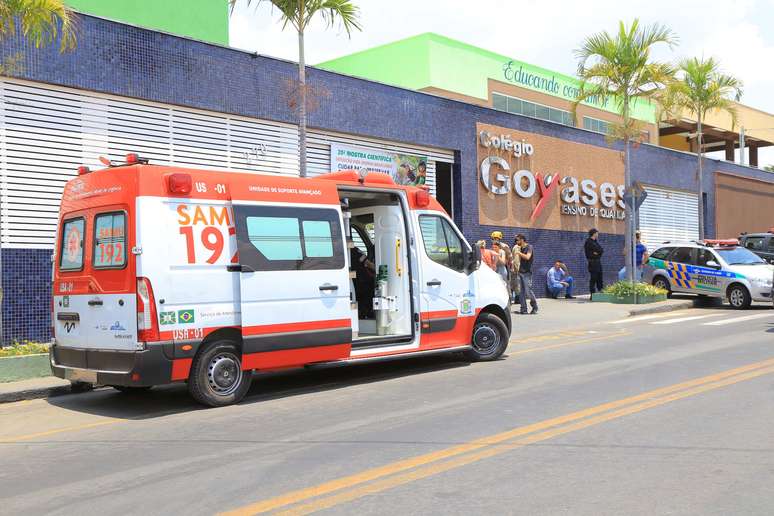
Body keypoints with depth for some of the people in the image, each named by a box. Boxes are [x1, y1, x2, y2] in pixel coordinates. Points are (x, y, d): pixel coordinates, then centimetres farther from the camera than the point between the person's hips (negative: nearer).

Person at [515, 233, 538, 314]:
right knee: (521, 292, 3)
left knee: (528, 291, -9)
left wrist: (519, 253, -14)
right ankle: (523, 309, 6)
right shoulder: (520, 248, 16)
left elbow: (527, 257, -23)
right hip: (521, 272, 8)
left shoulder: (529, 247, -7)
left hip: (527, 272, -8)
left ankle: (535, 307, 7)